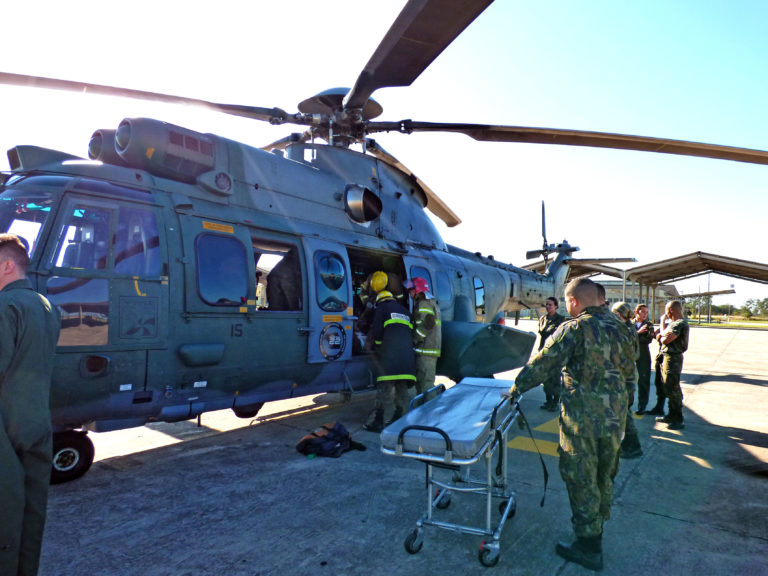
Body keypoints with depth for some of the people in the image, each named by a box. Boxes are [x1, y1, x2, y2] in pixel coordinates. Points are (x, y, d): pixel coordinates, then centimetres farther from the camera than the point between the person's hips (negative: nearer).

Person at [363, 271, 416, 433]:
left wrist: (378, 343, 20)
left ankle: (378, 422, -2)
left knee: (384, 387, -4)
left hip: (389, 354, -6)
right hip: (407, 355, 6)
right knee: (402, 388, 11)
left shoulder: (382, 308, 9)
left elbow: (376, 332, 1)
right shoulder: (404, 310, 28)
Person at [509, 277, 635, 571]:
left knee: (580, 476, 6)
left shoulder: (573, 329, -15)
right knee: (605, 472, 24)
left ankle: (589, 545, 15)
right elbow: (630, 373, 13)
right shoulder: (619, 330, 5)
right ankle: (599, 520, 45)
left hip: (582, 416, -7)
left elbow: (543, 363, -15)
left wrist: (516, 388, -5)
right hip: (615, 415, 7)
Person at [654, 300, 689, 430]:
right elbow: (659, 337, 15)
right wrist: (663, 334, -6)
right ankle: (671, 415, 28)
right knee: (667, 388, 17)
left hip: (673, 359, -10)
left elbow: (665, 340, -23)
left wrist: (662, 336, -2)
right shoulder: (673, 323, 15)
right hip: (667, 357, 10)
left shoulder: (680, 324, -18)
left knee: (673, 389, -6)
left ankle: (678, 420, 1)